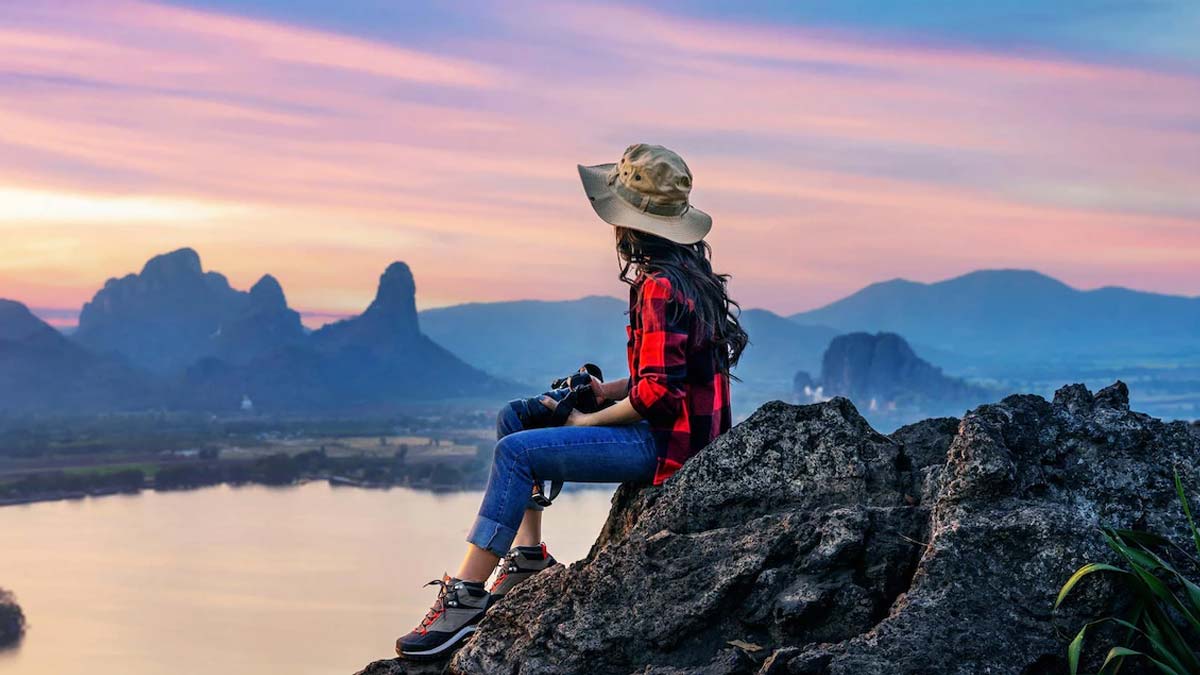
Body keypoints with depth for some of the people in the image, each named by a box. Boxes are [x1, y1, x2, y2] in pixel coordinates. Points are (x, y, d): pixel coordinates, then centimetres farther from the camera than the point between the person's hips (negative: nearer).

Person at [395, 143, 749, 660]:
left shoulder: (661, 287, -19)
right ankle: (527, 555, 8)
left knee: (514, 452, -17)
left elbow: (658, 391, -24)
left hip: (666, 441, -11)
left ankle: (465, 598, -16)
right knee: (513, 418, 11)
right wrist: (610, 391, 7)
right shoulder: (688, 272, 12)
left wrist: (588, 421, -13)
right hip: (666, 429, 11)